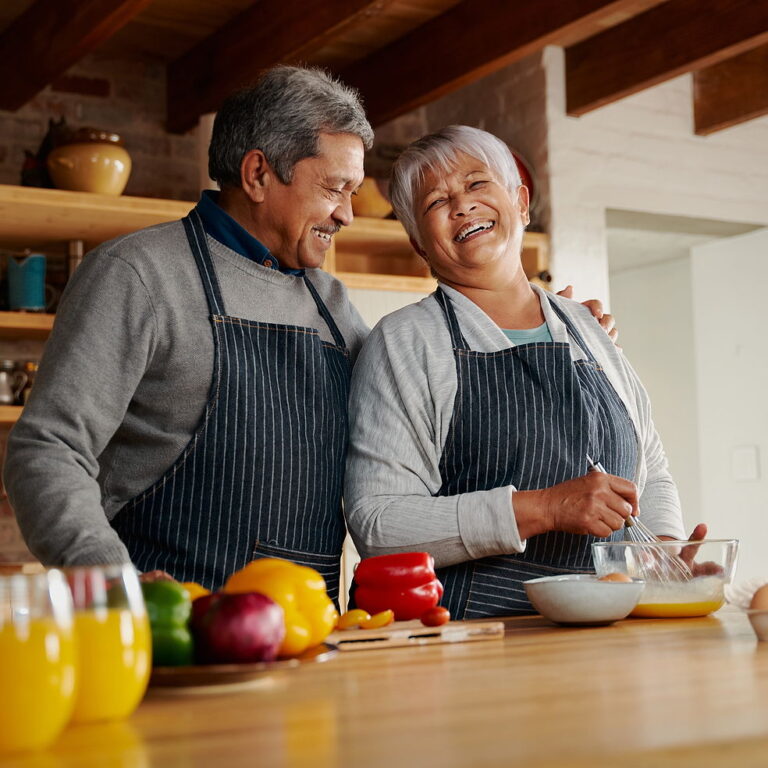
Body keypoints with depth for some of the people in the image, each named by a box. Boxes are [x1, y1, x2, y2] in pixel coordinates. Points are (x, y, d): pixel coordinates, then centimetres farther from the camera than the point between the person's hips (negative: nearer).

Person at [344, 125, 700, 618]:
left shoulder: (588, 330, 19)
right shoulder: (404, 342, 2)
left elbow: (652, 475, 29)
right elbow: (376, 524, -8)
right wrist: (543, 508, -14)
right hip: (471, 639, -4)